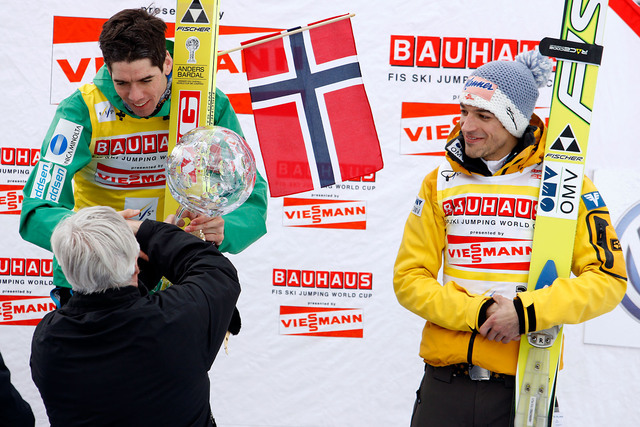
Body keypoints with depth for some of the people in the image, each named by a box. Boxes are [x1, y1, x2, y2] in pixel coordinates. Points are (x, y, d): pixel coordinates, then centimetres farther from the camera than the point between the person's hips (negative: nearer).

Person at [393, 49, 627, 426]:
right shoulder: (440, 183, 5)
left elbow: (609, 278, -5)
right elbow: (409, 279, 2)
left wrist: (526, 313, -17)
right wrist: (476, 313, -13)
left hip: (524, 386, -2)